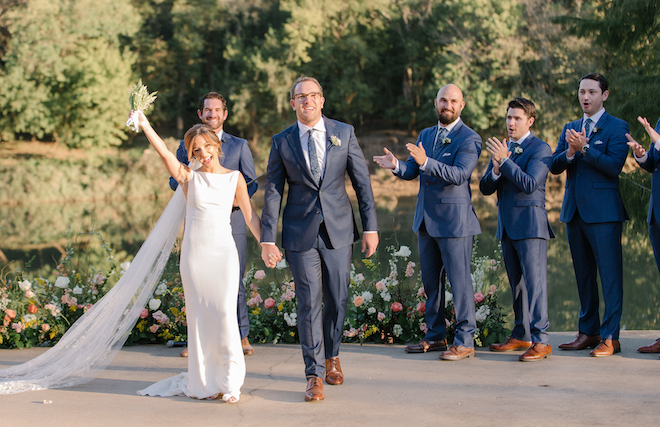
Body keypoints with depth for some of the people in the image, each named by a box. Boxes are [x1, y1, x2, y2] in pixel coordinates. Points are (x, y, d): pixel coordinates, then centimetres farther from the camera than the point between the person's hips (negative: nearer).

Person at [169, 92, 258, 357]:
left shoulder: (239, 146, 11)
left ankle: (242, 337, 9)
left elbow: (251, 183, 9)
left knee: (234, 281, 0)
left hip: (231, 223, -1)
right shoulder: (186, 145, 13)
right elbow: (175, 180, 13)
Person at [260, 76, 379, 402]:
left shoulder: (343, 133, 3)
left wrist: (370, 227, 0)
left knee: (337, 300, 9)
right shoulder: (282, 142, 2)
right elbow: (272, 192, 3)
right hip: (300, 233, -1)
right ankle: (314, 375, 4)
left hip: (338, 229, 1)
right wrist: (268, 239, -3)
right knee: (309, 303, -3)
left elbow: (362, 181, 4)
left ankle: (331, 357, 33)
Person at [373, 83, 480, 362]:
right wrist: (396, 166, -14)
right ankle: (435, 336, 23)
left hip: (454, 220, -7)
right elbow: (412, 171, 9)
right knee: (430, 279, 13)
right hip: (426, 219, 7)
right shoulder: (425, 135, 14)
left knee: (459, 280, -4)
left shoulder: (469, 138, -8)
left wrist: (426, 162, -33)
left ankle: (465, 341, 2)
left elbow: (459, 174, -22)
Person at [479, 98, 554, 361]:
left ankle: (540, 340, -12)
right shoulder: (501, 149, 16)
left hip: (530, 223, -7)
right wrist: (496, 168, -8)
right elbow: (485, 188, 11)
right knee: (516, 283, 12)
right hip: (507, 225, 7)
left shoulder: (540, 149, -6)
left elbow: (529, 184, -18)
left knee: (534, 280, -10)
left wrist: (505, 161, -18)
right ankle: (521, 336, 19)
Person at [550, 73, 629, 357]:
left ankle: (610, 337, -3)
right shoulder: (570, 129, 17)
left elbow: (613, 166, -14)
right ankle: (588, 332, 20)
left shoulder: (617, 128, -2)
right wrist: (569, 153, -12)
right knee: (583, 275, 12)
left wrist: (584, 149, -20)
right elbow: (554, 166, 7)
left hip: (604, 212, -6)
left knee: (610, 275, -6)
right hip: (575, 211, 6)